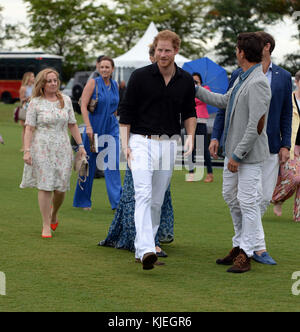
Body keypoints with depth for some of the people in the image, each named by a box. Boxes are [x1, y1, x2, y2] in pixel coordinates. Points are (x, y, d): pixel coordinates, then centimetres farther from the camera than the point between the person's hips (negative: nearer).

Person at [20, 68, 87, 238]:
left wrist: (80, 145, 10)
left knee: (61, 187, 2)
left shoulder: (66, 100, 10)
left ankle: (54, 214, 32)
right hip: (42, 149, -3)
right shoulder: (35, 103, -1)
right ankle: (46, 226, 4)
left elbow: (72, 125, 15)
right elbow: (29, 128, -3)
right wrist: (27, 150, -11)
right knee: (45, 187, -5)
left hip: (63, 148, 3)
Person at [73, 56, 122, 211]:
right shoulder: (93, 83, -8)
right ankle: (83, 201, 18)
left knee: (113, 164, -6)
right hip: (94, 128, -4)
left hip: (111, 128, 4)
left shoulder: (115, 85, 7)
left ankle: (117, 201, -7)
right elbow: (83, 105, -13)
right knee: (89, 164, 5)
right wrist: (88, 126, -20)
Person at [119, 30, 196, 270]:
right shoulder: (140, 76, -3)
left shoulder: (186, 81, 7)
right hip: (141, 142, -4)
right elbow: (126, 111, 0)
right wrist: (125, 144, -7)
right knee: (143, 194, -18)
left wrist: (191, 137, 2)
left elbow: (189, 112, 18)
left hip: (169, 144, 4)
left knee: (158, 200, 7)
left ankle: (142, 249, 18)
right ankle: (145, 249, -29)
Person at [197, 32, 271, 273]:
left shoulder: (258, 83, -21)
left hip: (249, 154, -10)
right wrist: (195, 90, 28)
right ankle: (240, 246, 29)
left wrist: (238, 155, -21)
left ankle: (246, 254, 0)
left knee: (248, 202, -5)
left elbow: (256, 126, -24)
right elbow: (224, 101, 27)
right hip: (233, 151, 10)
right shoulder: (242, 79, 11)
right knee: (231, 197, 17)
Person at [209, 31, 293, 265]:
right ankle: (259, 248, -5)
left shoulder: (283, 77, 7)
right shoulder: (239, 75, 3)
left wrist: (285, 145, 3)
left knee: (266, 197, 5)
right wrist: (216, 136, -3)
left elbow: (287, 113, 9)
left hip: (271, 146, 3)